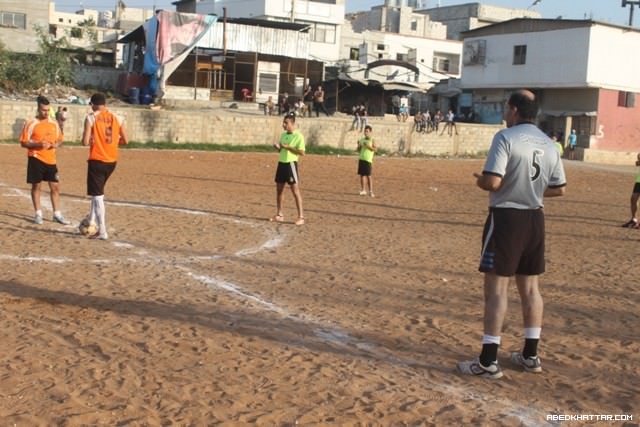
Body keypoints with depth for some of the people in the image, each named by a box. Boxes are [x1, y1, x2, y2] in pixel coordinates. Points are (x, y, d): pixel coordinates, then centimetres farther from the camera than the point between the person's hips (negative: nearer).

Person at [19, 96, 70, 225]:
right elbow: (23, 142, -7)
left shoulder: (54, 123, 7)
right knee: (36, 186, 5)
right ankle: (38, 214, 16)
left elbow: (60, 139, 16)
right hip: (36, 159, -4)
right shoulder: (31, 124, -7)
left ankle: (57, 214, 14)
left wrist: (57, 144, -7)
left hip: (50, 159, 4)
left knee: (55, 187, 5)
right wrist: (38, 144, -22)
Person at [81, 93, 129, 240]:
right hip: (112, 161, 5)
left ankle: (102, 232, -4)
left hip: (97, 160, -5)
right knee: (98, 191, 27)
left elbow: (85, 142, -12)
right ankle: (92, 219, 34)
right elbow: (125, 141, 5)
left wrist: (90, 139, 10)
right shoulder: (117, 118, 4)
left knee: (97, 195, -1)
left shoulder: (91, 117, -8)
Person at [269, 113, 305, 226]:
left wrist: (287, 147, -21)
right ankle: (279, 215, 19)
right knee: (279, 189, 10)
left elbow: (302, 152, -17)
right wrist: (278, 147, -2)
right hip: (281, 163, 8)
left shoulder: (298, 136, -11)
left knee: (295, 190, -7)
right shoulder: (283, 135, 13)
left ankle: (301, 217, -2)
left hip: (291, 164, -8)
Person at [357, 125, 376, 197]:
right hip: (361, 159, 5)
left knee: (368, 175, -7)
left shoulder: (372, 140, -1)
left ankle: (371, 191, -4)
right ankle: (363, 190, 11)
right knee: (362, 175, 5)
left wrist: (368, 146, -19)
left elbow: (375, 150, -9)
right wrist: (359, 145, -1)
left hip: (368, 160, -5)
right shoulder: (362, 140, 15)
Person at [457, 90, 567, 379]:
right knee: (530, 287, 15)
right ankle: (530, 355, 23)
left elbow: (493, 182, -23)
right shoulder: (548, 144, 9)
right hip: (535, 219, 7)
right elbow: (559, 188, 12)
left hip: (506, 217, -7)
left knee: (496, 288, -3)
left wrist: (479, 181, -2)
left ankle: (488, 361, 0)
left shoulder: (506, 137, -13)